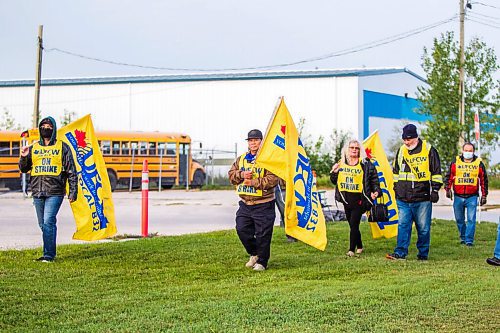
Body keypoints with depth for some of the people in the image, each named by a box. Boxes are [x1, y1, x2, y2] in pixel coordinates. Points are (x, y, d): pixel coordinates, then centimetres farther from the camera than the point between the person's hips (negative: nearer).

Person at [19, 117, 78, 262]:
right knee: (43, 225, 10)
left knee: (48, 222, -14)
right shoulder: (33, 148, 14)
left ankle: (49, 255, -11)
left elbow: (71, 171, 3)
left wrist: (73, 191, -3)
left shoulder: (62, 147, 3)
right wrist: (24, 157, -5)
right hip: (37, 192, 5)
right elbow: (23, 169, 16)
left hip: (55, 192, -5)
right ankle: (49, 253, 20)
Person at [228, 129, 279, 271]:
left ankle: (262, 262, 14)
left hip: (263, 205, -6)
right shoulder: (241, 159, 13)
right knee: (242, 230, 5)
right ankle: (254, 254, 28)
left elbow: (272, 179, -16)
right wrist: (242, 175, -11)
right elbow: (231, 174, 9)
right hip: (245, 203, 6)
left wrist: (254, 182, -21)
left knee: (262, 234, -1)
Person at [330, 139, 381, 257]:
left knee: (354, 224, -12)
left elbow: (374, 179, 1)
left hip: (359, 200, -5)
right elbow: (334, 181, 15)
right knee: (352, 225, 13)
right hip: (346, 200, 5)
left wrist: (376, 191, -12)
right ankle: (359, 247, 28)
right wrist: (333, 172, -3)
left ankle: (351, 249, -9)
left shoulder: (365, 164, -2)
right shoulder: (341, 164, 9)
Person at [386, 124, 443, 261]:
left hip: (422, 198, -3)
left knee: (423, 227, 4)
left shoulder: (429, 150, -1)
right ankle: (400, 253, -3)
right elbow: (396, 171, 23)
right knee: (403, 225, -2)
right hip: (403, 198, 3)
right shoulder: (401, 151, 11)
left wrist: (435, 189, -2)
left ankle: (423, 253, 14)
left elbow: (436, 172, 2)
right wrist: (396, 187, 19)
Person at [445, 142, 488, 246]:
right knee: (459, 219, 10)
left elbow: (484, 180, 9)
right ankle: (463, 237, 27)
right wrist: (448, 189, -5)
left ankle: (469, 240, -3)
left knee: (471, 219, -7)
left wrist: (484, 195, 8)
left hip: (472, 197, -1)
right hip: (458, 197, 1)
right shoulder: (455, 163, 5)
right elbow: (449, 176, 7)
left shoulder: (479, 163, 5)